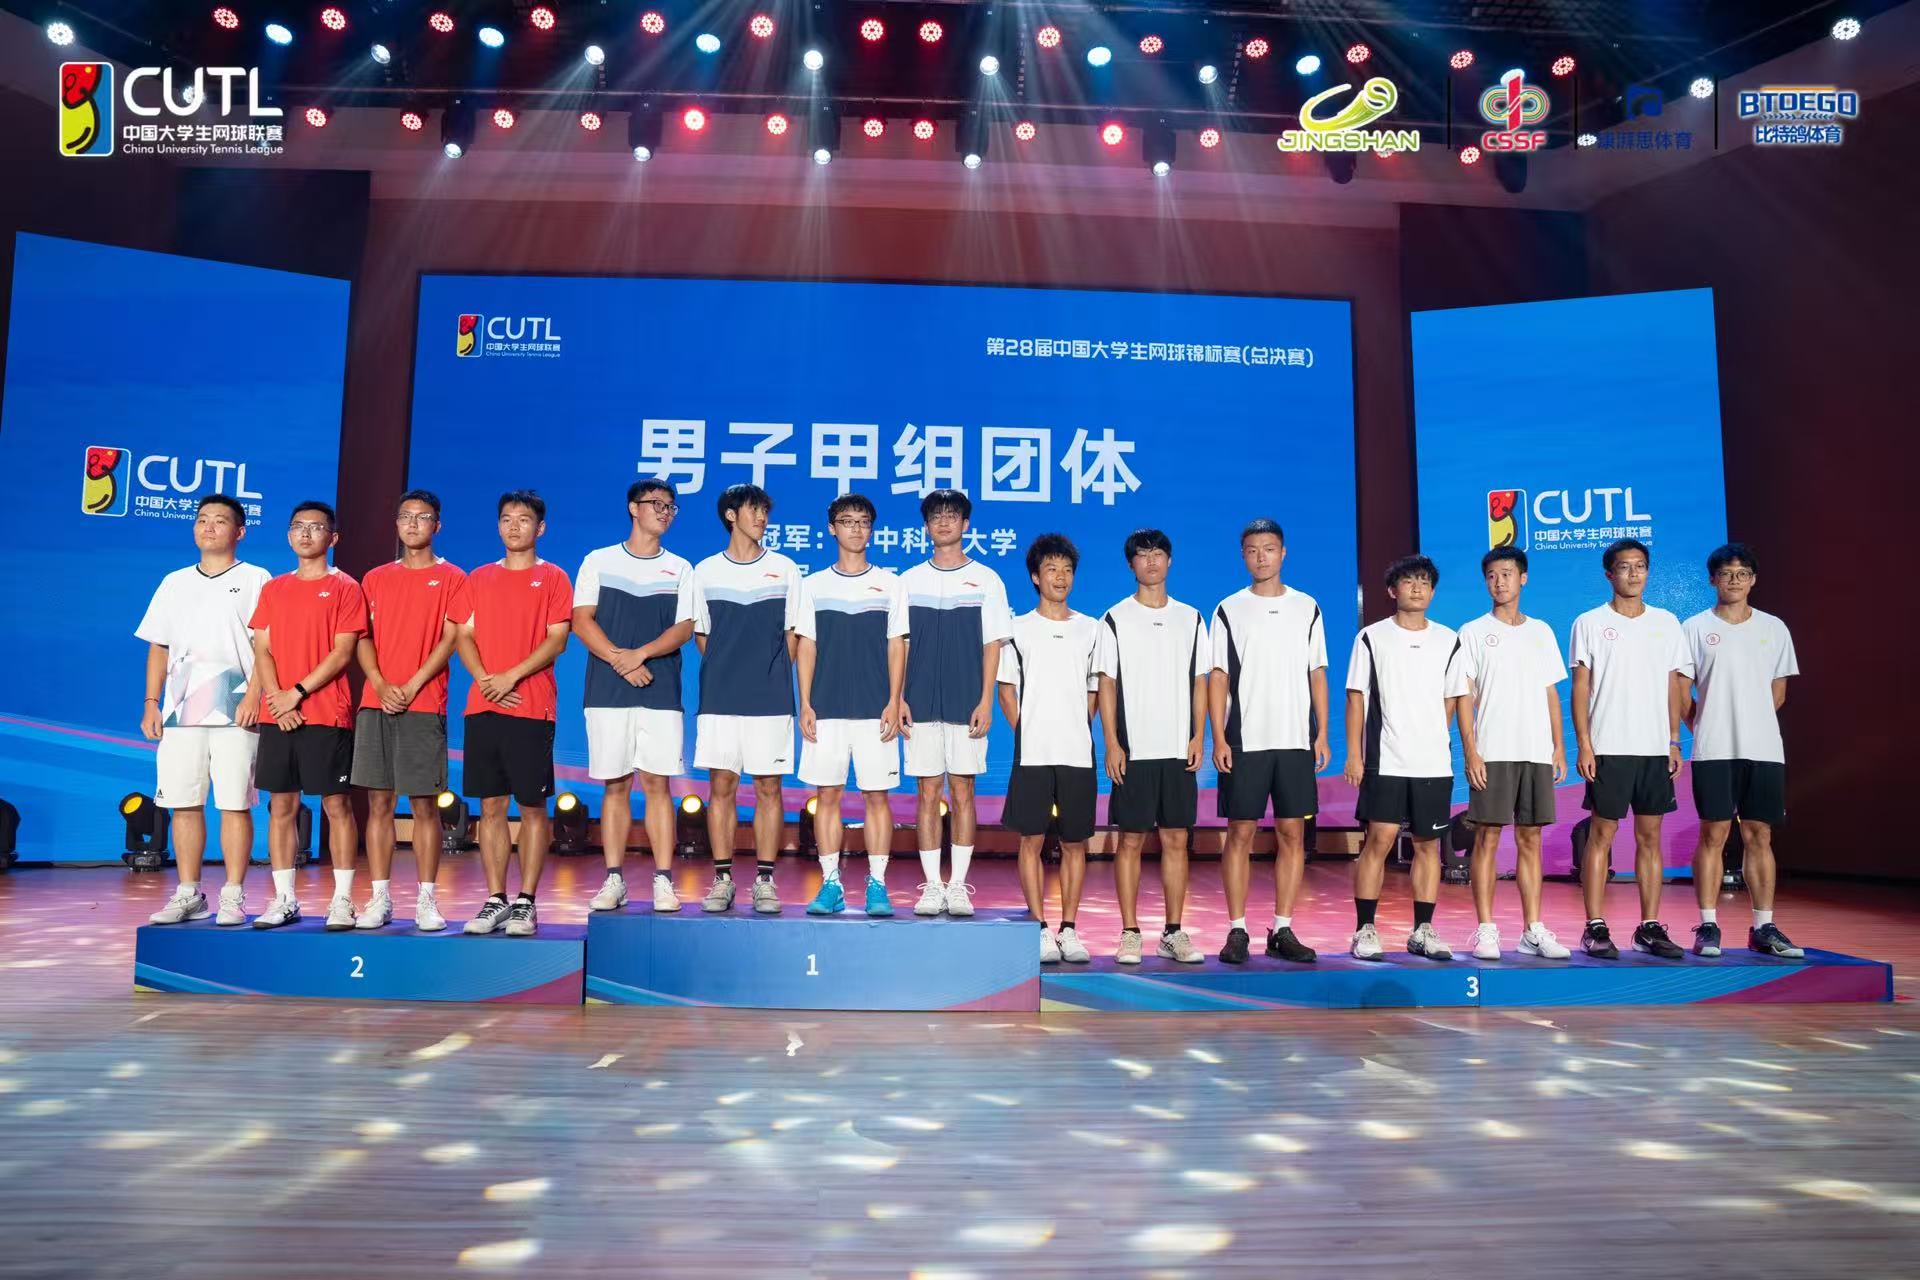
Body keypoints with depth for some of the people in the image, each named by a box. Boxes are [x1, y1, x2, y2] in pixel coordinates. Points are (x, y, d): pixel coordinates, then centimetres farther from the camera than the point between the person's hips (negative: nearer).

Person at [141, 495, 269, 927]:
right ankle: (188, 895, 14)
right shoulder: (174, 583, 17)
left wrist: (254, 696, -15)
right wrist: (151, 702, 8)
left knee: (234, 805, -4)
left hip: (235, 713, -4)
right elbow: (158, 648, 17)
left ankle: (234, 896, 1)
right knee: (183, 804, 5)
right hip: (180, 712, 4)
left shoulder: (255, 580, 4)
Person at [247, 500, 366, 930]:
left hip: (327, 716, -4)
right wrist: (276, 699, -7)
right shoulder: (273, 589, 15)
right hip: (276, 716, 5)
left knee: (336, 804, -2)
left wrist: (297, 693, -13)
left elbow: (342, 653, -7)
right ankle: (284, 899, 13)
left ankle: (343, 899, 3)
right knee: (281, 805, 6)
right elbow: (261, 650, 9)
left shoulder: (344, 588, 1)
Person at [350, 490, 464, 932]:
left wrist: (411, 686, -11)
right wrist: (381, 685, -7)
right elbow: (363, 638, 9)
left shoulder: (451, 578, 5)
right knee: (378, 801, 3)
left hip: (424, 706, -3)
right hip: (375, 703, 3)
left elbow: (449, 640, -3)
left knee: (424, 804, -2)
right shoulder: (376, 578, 15)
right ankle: (380, 898, 9)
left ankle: (427, 900, 4)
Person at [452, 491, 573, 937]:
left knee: (532, 806, -1)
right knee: (491, 807, 5)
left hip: (531, 708, -3)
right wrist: (483, 678, -8)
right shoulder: (478, 579, 14)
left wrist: (512, 676, -14)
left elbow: (556, 639, -4)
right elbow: (463, 636, 9)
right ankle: (495, 900, 13)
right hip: (482, 707, 4)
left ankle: (526, 902, 6)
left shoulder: (553, 578, 4)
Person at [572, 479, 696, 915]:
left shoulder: (680, 569, 12)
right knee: (615, 785, 3)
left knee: (656, 784, -2)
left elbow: (683, 628, 2)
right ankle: (613, 880, 10)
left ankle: (664, 881, -1)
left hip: (661, 693, 0)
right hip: (607, 692, 0)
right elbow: (581, 621, 1)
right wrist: (620, 660, -11)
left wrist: (640, 654, -13)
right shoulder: (598, 562, 10)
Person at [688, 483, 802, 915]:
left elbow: (792, 634, 9)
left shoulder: (784, 568, 7)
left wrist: (773, 675, 2)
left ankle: (765, 881, 8)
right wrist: (725, 671, 5)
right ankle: (722, 879, 11)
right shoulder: (706, 571, 9)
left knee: (768, 788, 1)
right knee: (721, 787, 2)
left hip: (771, 699, 0)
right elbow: (700, 635, 14)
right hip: (719, 698, 1)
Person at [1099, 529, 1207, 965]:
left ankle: (1173, 932, 13)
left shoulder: (1190, 618, 10)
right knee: (1131, 839, 1)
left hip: (1179, 749, 3)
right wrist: (1112, 744, -7)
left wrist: (1199, 737, 0)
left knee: (1176, 838, 5)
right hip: (1134, 749, -2)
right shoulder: (1116, 619, 2)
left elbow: (1199, 682, 11)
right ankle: (1129, 934, 8)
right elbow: (1106, 684, 0)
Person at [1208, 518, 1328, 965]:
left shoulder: (1307, 608, 9)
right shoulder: (1229, 610, 4)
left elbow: (1317, 674, 10)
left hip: (1296, 740, 2)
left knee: (1292, 834, 3)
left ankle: (1283, 931, 11)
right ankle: (1237, 930, 7)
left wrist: (1322, 733, 2)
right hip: (1245, 740, -2)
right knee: (1240, 833, 0)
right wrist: (1218, 738, -7)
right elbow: (1217, 677, 2)